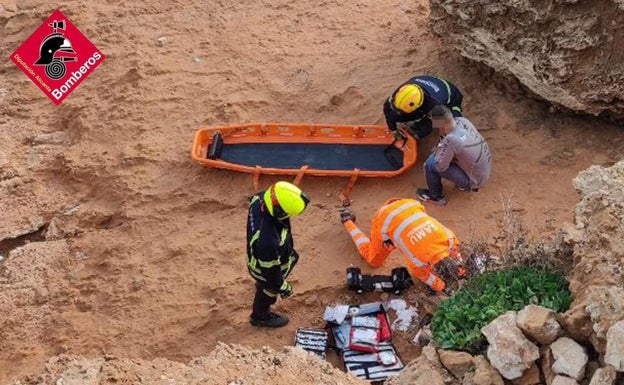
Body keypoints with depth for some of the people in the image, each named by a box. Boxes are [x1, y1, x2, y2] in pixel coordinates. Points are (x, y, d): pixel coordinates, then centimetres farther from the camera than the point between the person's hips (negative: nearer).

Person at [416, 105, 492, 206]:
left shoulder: (451, 140, -34)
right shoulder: (463, 121, -11)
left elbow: (440, 167, -20)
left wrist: (439, 149, -6)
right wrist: (442, 145, 0)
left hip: (475, 180, -7)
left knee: (430, 164, -8)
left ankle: (436, 197, 17)